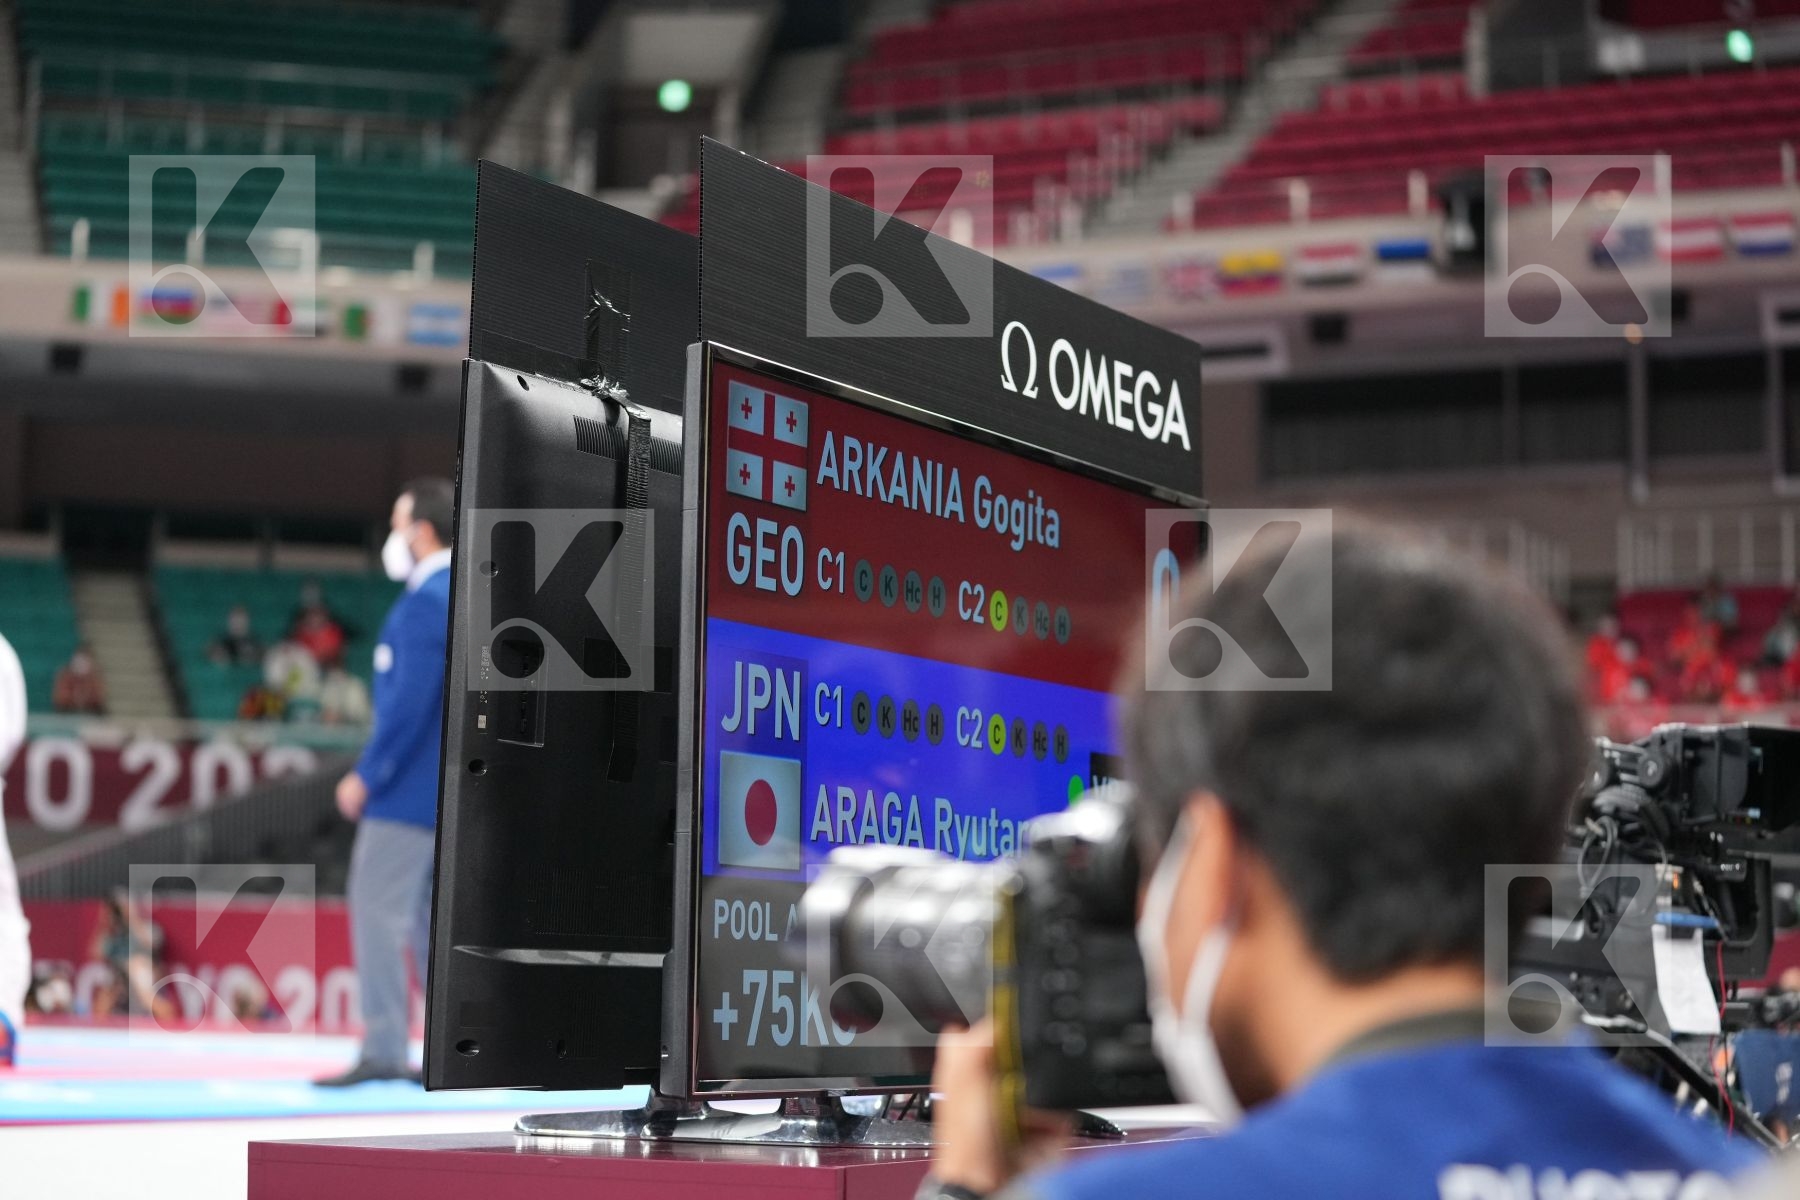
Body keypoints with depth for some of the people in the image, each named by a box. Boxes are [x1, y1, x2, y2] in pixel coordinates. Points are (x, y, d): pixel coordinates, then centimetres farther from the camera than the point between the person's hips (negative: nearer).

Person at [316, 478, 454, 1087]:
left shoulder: (426, 602, -15)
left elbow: (410, 700, -22)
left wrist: (368, 774, -16)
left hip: (412, 786, -10)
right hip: (455, 786, 10)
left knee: (377, 908, -7)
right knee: (432, 915, 12)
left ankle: (383, 1050, -9)